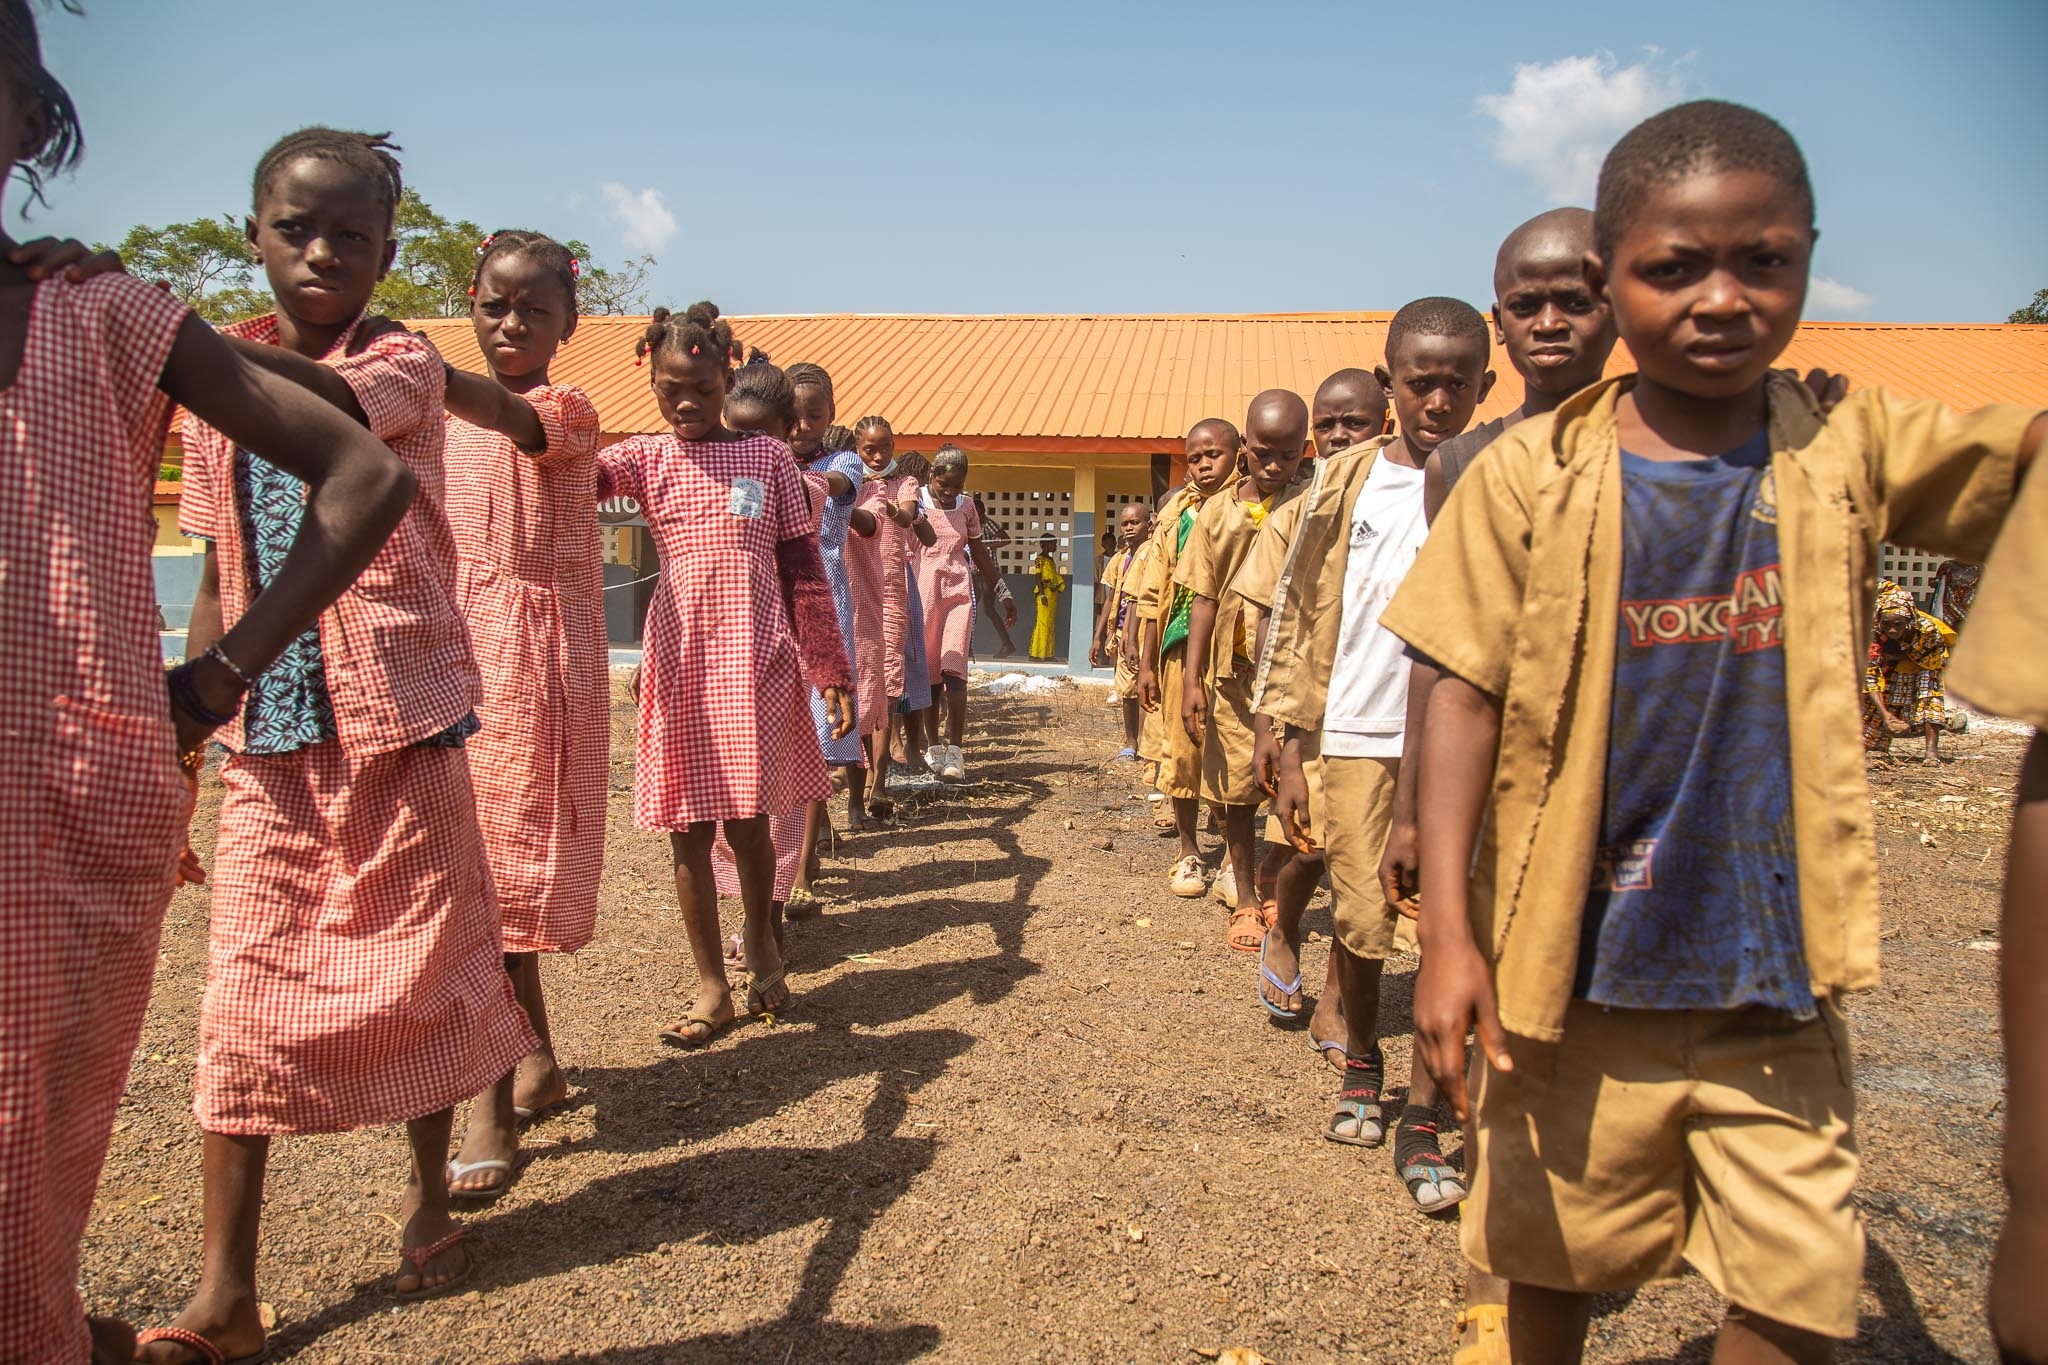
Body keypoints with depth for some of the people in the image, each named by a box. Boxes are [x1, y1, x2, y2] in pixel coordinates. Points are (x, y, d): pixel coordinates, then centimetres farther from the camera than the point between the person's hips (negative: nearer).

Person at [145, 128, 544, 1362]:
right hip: (267, 742, 4)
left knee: (422, 974, 7)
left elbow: (320, 404, -27)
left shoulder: (404, 363, -2)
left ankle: (431, 1202, 29)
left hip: (400, 726, -3)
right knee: (247, 997, 2)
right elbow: (221, 580, 13)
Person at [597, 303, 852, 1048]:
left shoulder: (768, 457, 4)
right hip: (679, 662, 2)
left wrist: (830, 671, 3)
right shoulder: (646, 459, 5)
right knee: (687, 827, 5)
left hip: (756, 659, -1)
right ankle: (712, 987, 18)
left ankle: (760, 939, 30)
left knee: (748, 819, 0)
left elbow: (802, 569, 5)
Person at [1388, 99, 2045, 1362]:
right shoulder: (1531, 475, -9)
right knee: (1553, 1260, 17)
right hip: (1576, 967, -1)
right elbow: (1467, 696, -10)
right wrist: (1448, 930, -15)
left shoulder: (1849, 449, -1)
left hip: (1774, 977, 2)